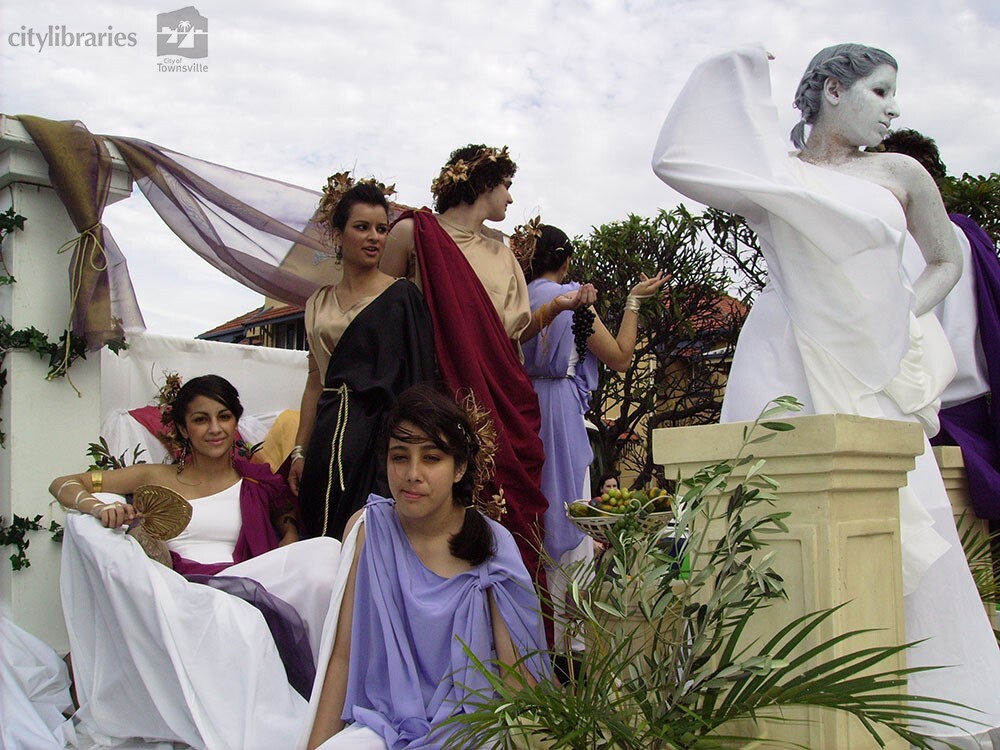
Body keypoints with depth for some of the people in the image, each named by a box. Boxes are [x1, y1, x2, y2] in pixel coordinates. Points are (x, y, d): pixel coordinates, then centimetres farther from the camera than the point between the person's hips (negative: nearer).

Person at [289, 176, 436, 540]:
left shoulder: (401, 296, -1)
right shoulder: (320, 303, 14)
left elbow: (415, 378, -5)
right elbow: (315, 382, 16)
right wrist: (299, 451, 12)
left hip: (378, 437, -5)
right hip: (328, 439, 5)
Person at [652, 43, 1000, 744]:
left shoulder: (900, 174, 13)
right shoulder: (772, 176, 5)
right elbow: (676, 160, -6)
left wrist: (903, 317, 6)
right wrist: (732, 74, -1)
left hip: (877, 375, 3)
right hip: (789, 369, -2)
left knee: (903, 531, -4)